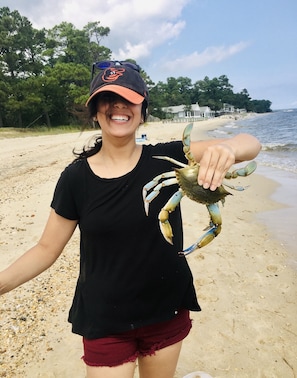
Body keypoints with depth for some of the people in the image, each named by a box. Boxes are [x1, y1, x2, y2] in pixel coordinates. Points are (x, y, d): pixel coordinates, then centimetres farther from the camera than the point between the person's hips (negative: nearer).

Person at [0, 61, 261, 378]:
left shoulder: (166, 159, -10)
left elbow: (250, 145, -16)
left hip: (169, 313, 2)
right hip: (105, 322, -1)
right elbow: (47, 249, -5)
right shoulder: (75, 177, -10)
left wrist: (226, 148, -39)